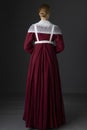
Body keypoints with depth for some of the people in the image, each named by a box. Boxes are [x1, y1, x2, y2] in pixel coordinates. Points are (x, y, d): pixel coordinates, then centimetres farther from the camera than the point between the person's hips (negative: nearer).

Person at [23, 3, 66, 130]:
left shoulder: (33, 27, 1)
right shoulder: (55, 28, 2)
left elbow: (27, 46, -3)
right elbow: (60, 47, 0)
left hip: (36, 58, 0)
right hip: (50, 58, 0)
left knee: (35, 87, 7)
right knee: (51, 87, 7)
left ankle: (35, 118, 12)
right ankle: (51, 118, 12)